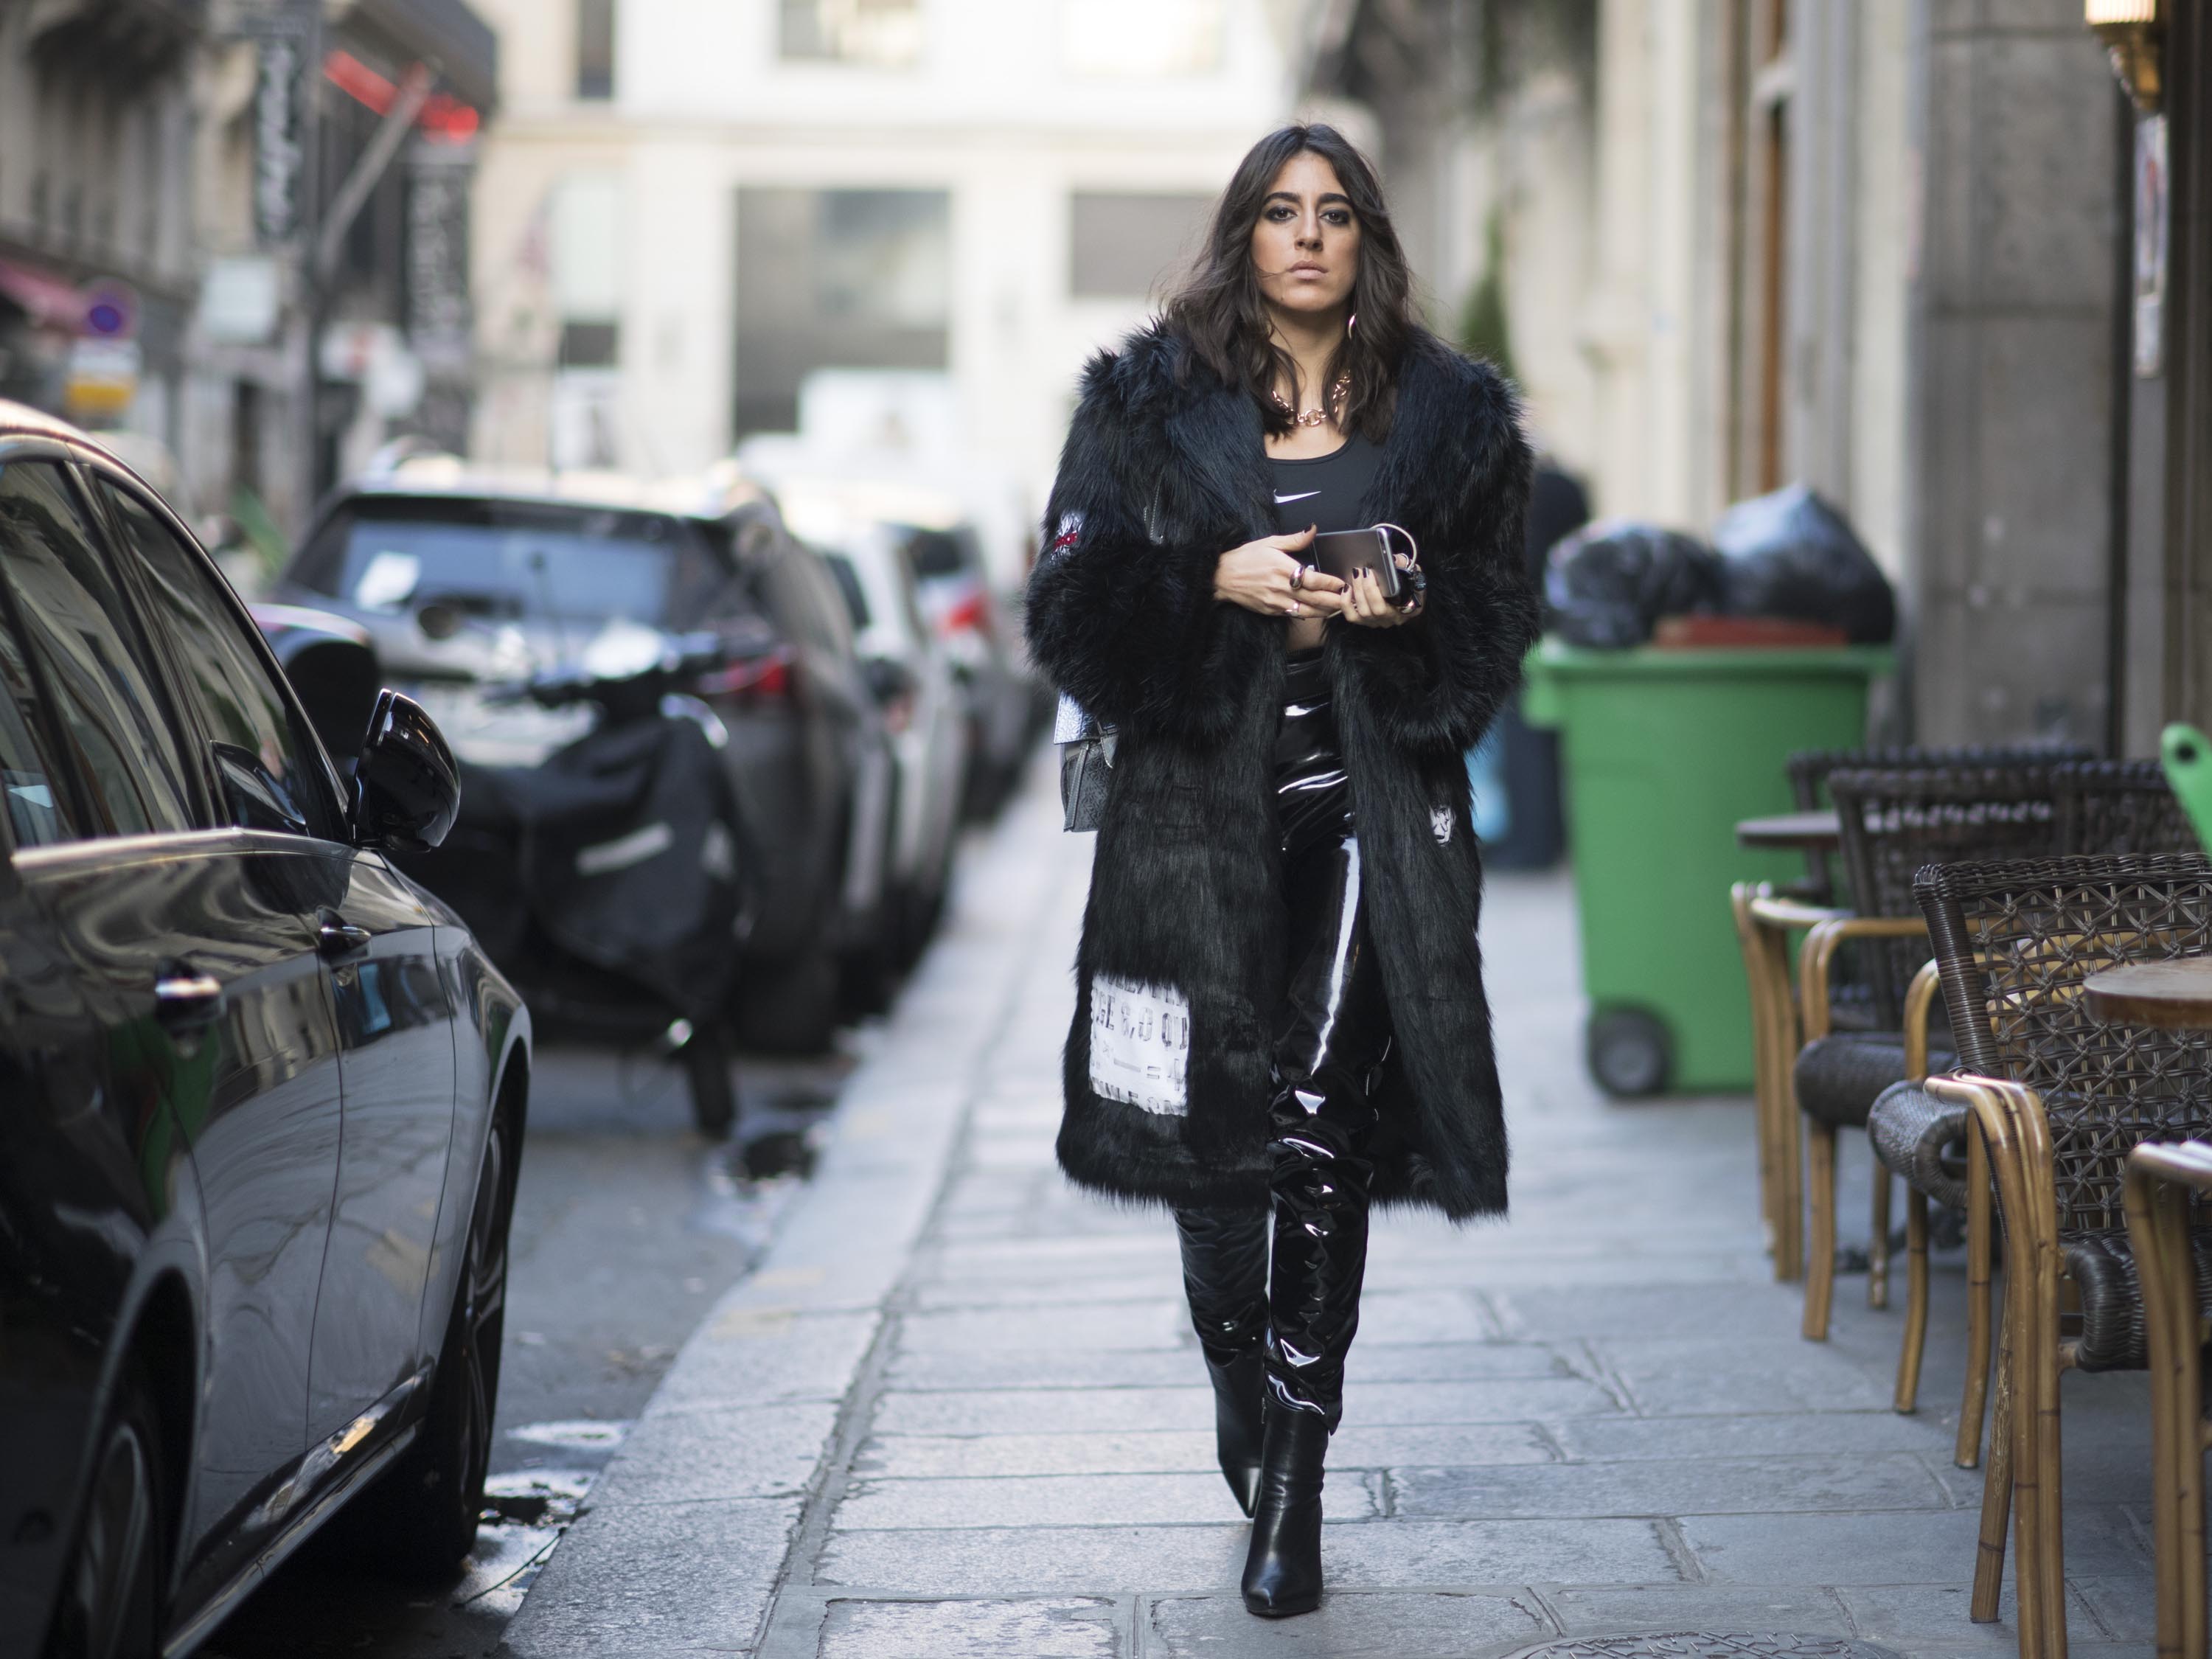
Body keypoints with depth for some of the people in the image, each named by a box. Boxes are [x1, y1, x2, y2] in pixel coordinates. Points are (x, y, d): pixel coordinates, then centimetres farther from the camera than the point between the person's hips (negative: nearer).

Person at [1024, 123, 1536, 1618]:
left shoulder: (1448, 415, 9)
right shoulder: (1151, 404, 8)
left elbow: (1500, 620, 11)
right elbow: (1075, 602, 3)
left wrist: (1408, 616, -10)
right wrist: (1216, 581, -12)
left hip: (1369, 807, -1)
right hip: (1199, 806, 1)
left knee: (1318, 1126, -11)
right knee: (1209, 1128, 4)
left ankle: (1294, 1490, -6)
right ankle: (1247, 1405, 32)